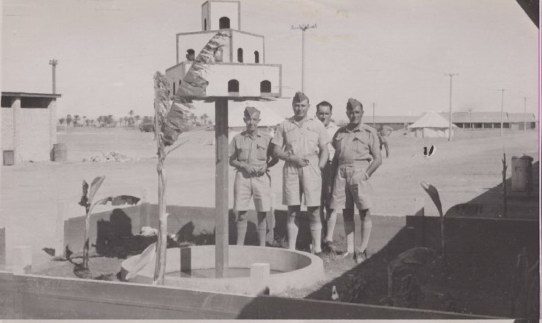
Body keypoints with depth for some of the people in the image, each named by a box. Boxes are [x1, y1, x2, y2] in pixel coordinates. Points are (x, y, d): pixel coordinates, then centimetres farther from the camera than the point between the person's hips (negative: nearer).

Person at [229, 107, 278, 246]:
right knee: (241, 214, 1)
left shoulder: (266, 138, 5)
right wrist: (244, 166, -9)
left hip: (261, 178, 0)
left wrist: (266, 166, -8)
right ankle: (239, 246, 9)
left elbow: (275, 158, 12)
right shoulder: (238, 139, 5)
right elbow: (231, 160, 8)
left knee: (262, 214, 2)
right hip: (242, 177, 0)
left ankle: (262, 246, 11)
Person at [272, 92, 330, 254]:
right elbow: (277, 151, 7)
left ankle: (317, 249, 3)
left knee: (314, 210, -2)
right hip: (291, 169, 1)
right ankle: (291, 249, 8)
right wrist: (293, 158, -8)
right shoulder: (284, 125, 10)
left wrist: (319, 168, -3)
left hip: (312, 169, 0)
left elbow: (324, 150, 11)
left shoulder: (317, 125, 10)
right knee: (292, 211, 2)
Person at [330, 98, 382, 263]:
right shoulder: (340, 132, 15)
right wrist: (334, 175, 7)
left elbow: (378, 159, 0)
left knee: (364, 211, -5)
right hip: (342, 173, 4)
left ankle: (362, 249, 0)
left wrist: (366, 174, -11)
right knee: (346, 212, 5)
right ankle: (349, 248, 10)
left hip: (360, 173, -3)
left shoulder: (369, 132, 4)